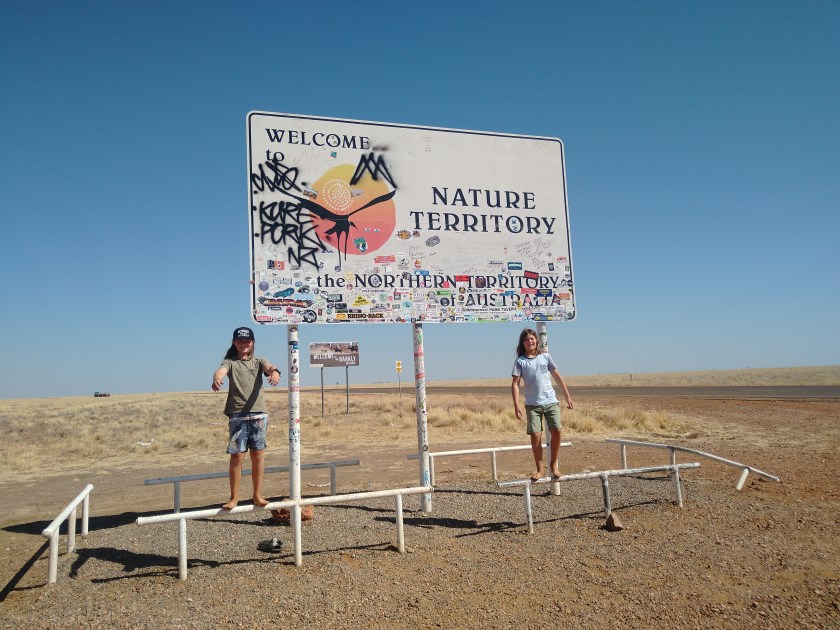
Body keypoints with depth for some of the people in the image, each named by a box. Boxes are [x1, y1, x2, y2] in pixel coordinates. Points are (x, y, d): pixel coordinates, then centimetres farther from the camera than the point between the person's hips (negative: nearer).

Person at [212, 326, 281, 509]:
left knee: (258, 455, 5)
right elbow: (221, 370, -15)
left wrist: (274, 372, -36)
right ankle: (234, 498, 9)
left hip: (258, 414, 2)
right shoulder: (230, 362, 9)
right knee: (237, 456, -2)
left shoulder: (258, 361, 13)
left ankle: (257, 495, 15)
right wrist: (217, 379, -40)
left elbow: (269, 367, -10)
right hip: (237, 415, -1)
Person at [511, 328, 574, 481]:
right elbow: (515, 384, -4)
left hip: (551, 401, 2)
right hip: (532, 404, -1)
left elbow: (558, 376, 13)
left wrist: (568, 396, 11)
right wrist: (516, 405, -13)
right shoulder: (520, 361, 1)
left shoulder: (545, 357, 8)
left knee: (556, 431, -11)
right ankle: (540, 469, 11)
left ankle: (554, 464, 10)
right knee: (535, 436, -6)